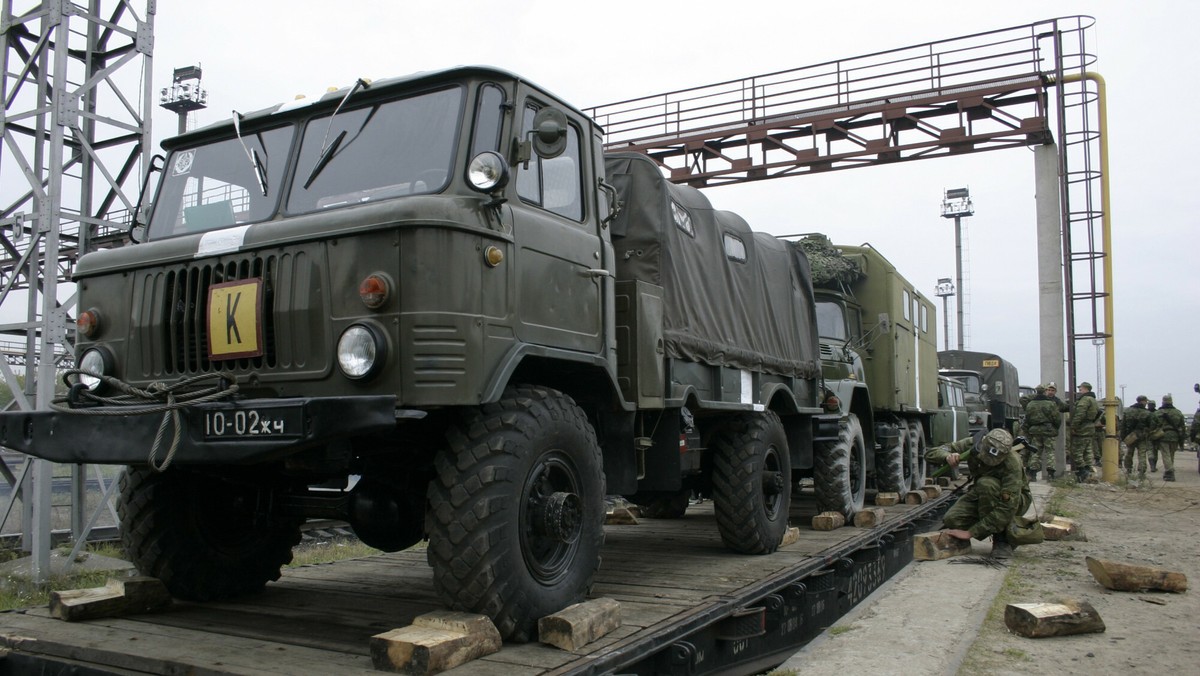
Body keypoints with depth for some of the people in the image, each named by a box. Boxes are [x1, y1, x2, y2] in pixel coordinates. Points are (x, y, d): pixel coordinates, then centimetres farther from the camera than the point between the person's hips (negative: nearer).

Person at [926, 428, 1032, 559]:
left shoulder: (1012, 463, -34)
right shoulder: (973, 444, -21)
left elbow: (1008, 509, -37)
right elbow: (930, 453, -15)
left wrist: (970, 532, -37)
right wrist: (947, 456, -40)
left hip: (1017, 500, -4)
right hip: (982, 496, 4)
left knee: (986, 484, -36)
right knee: (952, 520, -22)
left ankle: (1001, 540, -18)